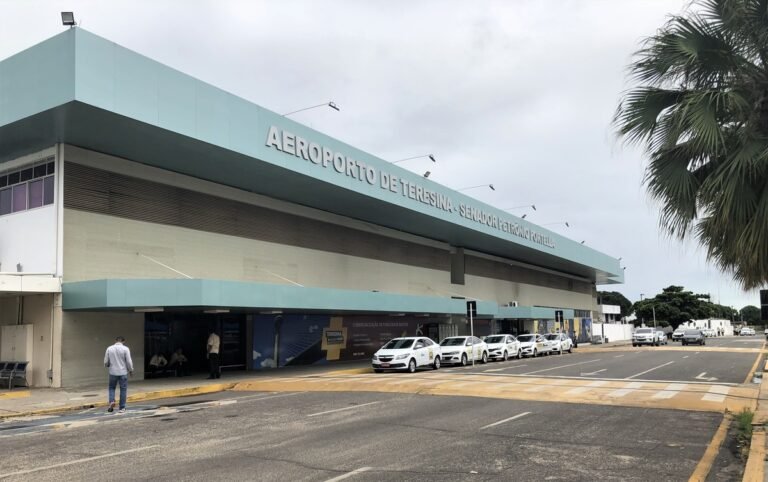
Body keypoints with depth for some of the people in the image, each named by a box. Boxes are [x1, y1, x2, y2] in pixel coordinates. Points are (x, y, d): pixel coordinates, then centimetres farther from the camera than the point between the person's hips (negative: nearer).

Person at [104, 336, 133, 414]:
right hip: (123, 372, -2)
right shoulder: (125, 349, -8)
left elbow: (106, 362, 3)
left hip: (113, 372, 2)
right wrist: (131, 370, 6)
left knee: (111, 387, 20)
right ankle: (121, 408, 9)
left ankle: (111, 401, -2)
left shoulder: (109, 348, 0)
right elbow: (129, 362, -10)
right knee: (123, 389, 7)